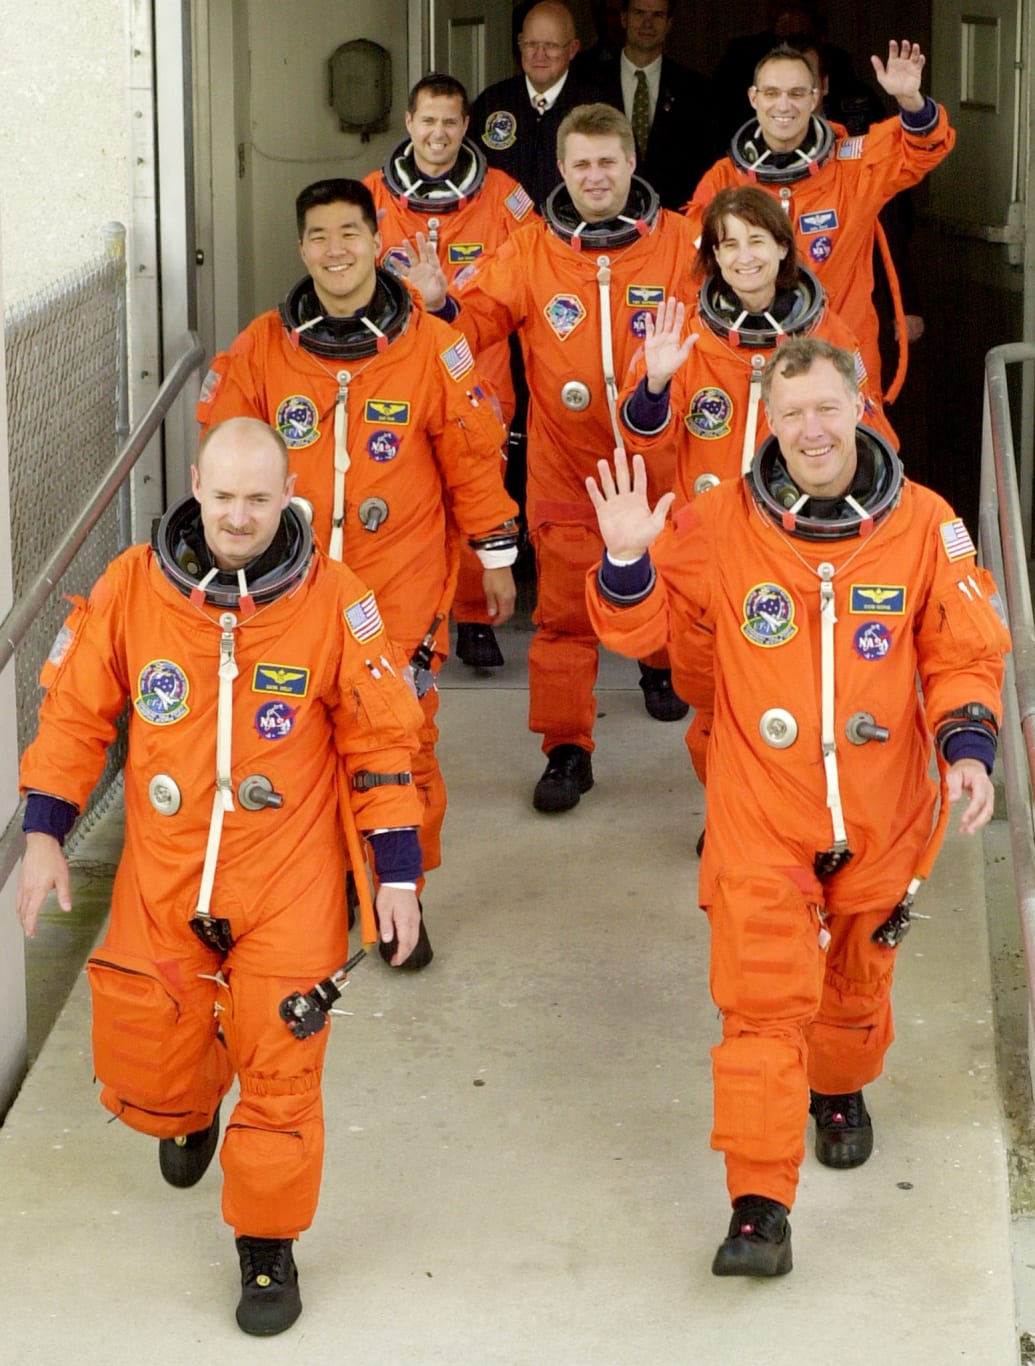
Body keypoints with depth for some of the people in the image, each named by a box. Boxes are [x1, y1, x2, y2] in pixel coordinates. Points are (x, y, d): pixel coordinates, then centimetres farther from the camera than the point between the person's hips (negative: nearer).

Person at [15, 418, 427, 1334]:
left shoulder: (335, 601, -9)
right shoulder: (131, 589, -6)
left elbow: (380, 741, -2)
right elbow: (76, 712, 5)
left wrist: (398, 871, -1)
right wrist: (44, 834, 2)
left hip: (288, 888, -2)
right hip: (162, 881, 2)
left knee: (279, 1070, 0)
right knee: (143, 1074, 10)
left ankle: (268, 1247, 21)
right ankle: (191, 1112, 47)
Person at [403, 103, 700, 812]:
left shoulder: (681, 243, -3)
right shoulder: (530, 252, 0)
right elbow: (479, 320, 0)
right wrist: (440, 304, -20)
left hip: (658, 457, 1)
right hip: (566, 466, 0)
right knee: (566, 607, -2)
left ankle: (662, 667, 51)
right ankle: (568, 747, 5)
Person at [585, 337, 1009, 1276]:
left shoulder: (923, 526, -7)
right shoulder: (723, 525, -8)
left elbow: (965, 655, 1)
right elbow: (646, 627, 1)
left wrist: (969, 746, -15)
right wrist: (628, 563, -19)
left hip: (880, 815, 2)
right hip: (760, 817, -2)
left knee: (856, 977, 21)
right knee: (763, 1000, -7)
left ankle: (841, 1090, 52)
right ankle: (759, 1207, -5)